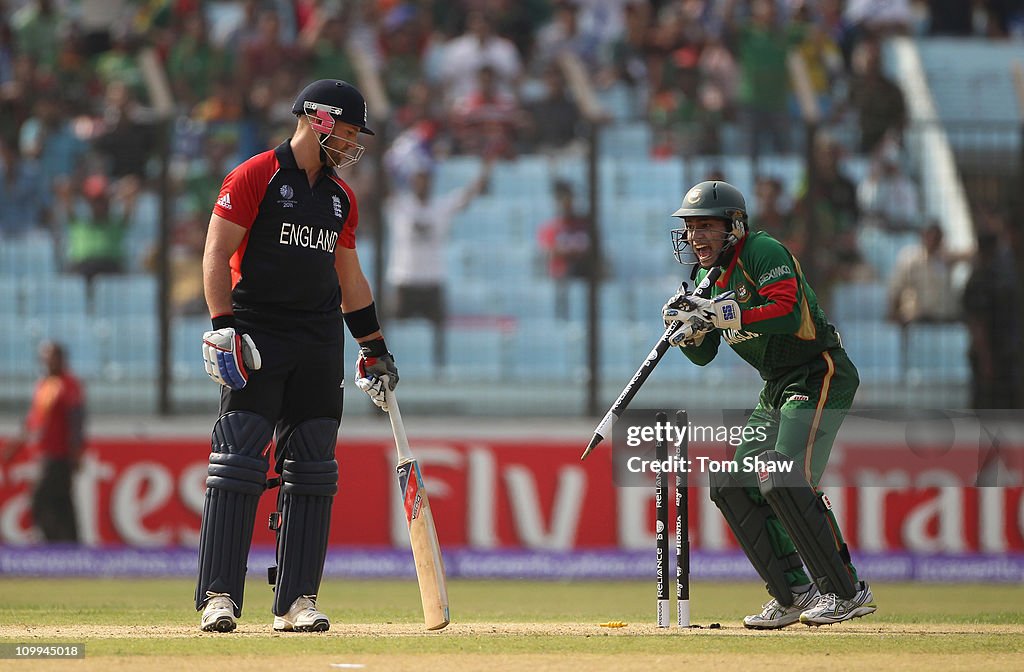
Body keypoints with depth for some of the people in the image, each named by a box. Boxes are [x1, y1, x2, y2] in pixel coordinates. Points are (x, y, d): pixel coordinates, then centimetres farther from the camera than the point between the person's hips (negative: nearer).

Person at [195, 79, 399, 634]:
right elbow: (216, 254, -8)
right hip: (257, 336, -6)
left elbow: (350, 280, 24)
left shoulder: (341, 198, 17)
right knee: (238, 463, -12)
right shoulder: (254, 177, -3)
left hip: (319, 347, 6)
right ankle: (218, 597, -13)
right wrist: (224, 327, -17)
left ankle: (296, 600, 5)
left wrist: (374, 348, 21)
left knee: (311, 471, 2)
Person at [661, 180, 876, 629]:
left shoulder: (763, 252, -15)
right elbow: (703, 355, 12)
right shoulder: (706, 277, 11)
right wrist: (687, 326, -10)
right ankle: (795, 592, 9)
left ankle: (848, 592, -18)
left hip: (820, 376, -10)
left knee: (786, 480, -23)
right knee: (733, 486, 3)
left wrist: (721, 314, -31)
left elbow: (788, 313, -29)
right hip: (776, 388, 10)